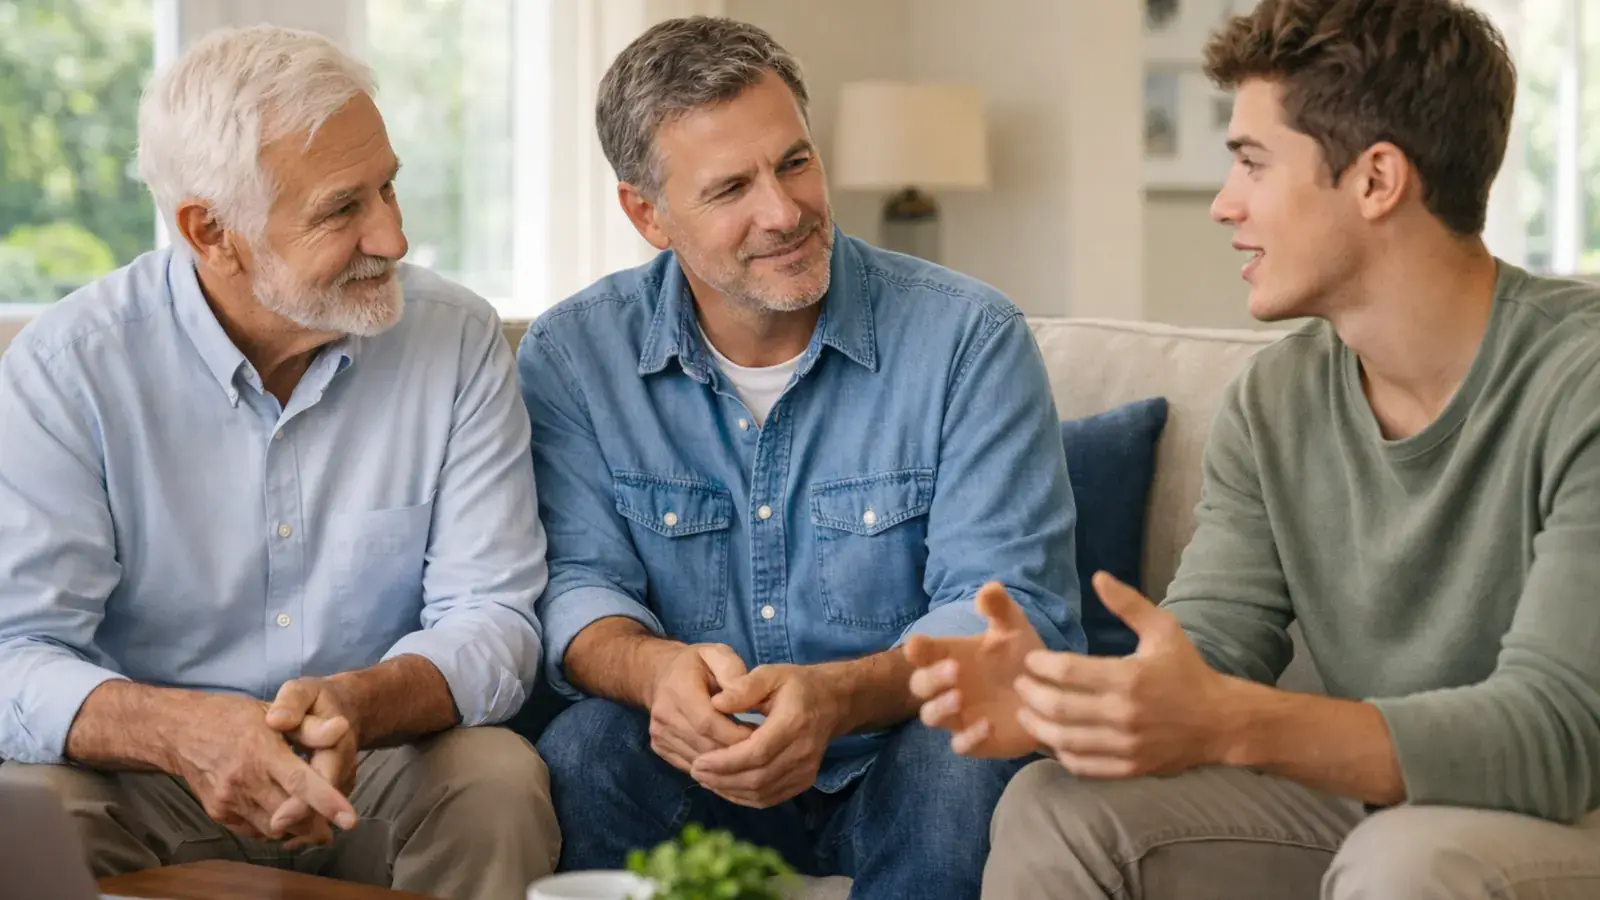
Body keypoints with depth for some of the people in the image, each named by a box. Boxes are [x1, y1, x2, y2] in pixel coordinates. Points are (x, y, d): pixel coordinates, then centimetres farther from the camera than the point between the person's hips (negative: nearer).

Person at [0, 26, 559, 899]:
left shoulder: (457, 341, -3)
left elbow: (490, 617, -8)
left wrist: (356, 707, -31)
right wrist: (181, 730, -38)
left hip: (376, 774, 2)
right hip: (151, 786, -2)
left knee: (498, 779, -29)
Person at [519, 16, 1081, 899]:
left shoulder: (970, 337, -9)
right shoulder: (569, 359, -1)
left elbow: (1012, 613, -14)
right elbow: (577, 587, -5)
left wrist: (836, 697, -35)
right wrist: (656, 669, -31)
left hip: (895, 767, -1)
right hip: (699, 766, 1)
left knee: (961, 765, -34)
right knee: (581, 753, -30)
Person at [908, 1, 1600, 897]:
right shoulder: (1276, 401, 1)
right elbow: (1208, 650, -3)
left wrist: (1233, 725, -40)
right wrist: (1060, 700, -26)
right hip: (1369, 804, 5)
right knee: (1055, 813, -12)